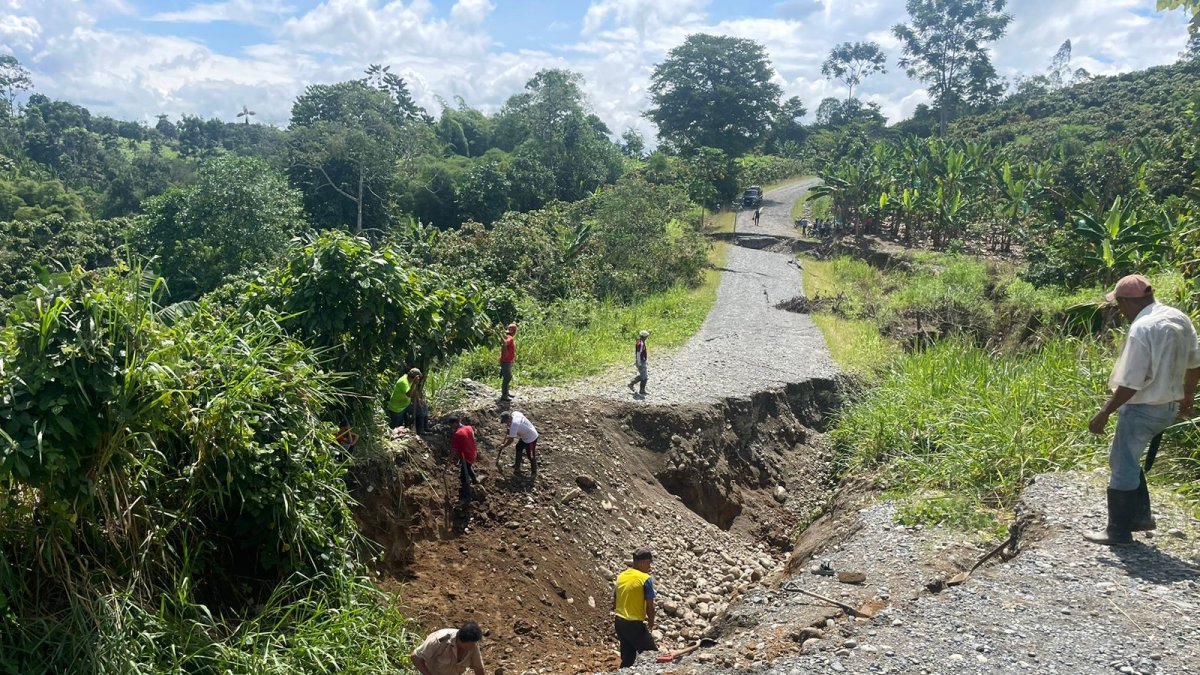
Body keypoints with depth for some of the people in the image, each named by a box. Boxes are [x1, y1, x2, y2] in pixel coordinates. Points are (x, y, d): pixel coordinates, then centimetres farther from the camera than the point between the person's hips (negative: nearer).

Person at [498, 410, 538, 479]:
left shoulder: (513, 426, -32)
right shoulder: (515, 413, -10)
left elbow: (510, 440, -21)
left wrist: (503, 447, -4)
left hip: (531, 439, -10)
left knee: (531, 456, 5)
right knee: (518, 447, 24)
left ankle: (534, 473, 24)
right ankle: (517, 466, 41)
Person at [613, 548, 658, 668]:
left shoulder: (621, 576, 8)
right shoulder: (646, 578, -13)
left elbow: (614, 601, 13)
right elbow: (649, 606, -12)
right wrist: (651, 623, 3)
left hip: (619, 622, 7)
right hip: (635, 624, -7)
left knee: (627, 656, 18)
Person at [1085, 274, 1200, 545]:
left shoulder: (1141, 329, -24)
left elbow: (1130, 384, -24)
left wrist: (1103, 414, -16)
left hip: (1142, 410, -9)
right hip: (1167, 407, 9)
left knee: (1123, 467, 4)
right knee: (1124, 457, 23)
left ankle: (1118, 531, 14)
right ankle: (1140, 515, 29)